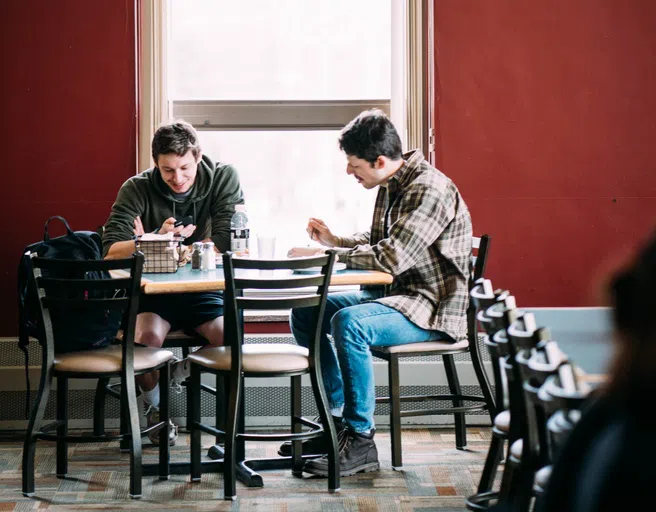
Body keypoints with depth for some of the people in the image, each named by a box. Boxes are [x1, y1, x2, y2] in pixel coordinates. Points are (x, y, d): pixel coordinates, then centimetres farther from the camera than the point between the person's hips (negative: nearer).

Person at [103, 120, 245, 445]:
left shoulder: (223, 178, -8)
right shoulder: (137, 189, -9)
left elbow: (230, 243, -16)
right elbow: (111, 251, -16)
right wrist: (158, 239, -36)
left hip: (205, 289, 1)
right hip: (153, 292, -1)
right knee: (147, 337, -32)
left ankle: (181, 370, 9)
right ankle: (155, 406, 2)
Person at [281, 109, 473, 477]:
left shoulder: (430, 191, -22)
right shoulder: (391, 186, 8)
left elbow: (390, 258, -29)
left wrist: (323, 255, -21)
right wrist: (334, 240, 5)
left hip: (434, 308, -10)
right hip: (396, 295, 10)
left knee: (348, 323, -33)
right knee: (305, 312, 7)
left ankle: (361, 442, -24)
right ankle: (341, 421, 9)